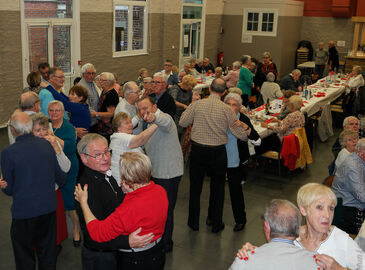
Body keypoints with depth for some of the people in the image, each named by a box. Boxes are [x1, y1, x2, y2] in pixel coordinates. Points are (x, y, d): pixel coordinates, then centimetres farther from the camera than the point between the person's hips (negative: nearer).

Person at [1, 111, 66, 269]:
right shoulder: (46, 145, -4)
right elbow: (60, 177, 6)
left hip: (24, 211, -4)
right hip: (49, 207, 4)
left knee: (25, 257, 15)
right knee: (47, 253, 21)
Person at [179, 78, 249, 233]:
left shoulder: (196, 105, -7)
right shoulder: (226, 109, -9)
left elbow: (182, 122, 0)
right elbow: (240, 133, -6)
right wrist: (247, 131, 15)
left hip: (197, 150, 1)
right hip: (218, 152, -1)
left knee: (195, 186, 17)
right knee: (217, 188, 17)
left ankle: (193, 222, 28)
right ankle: (216, 224, 25)